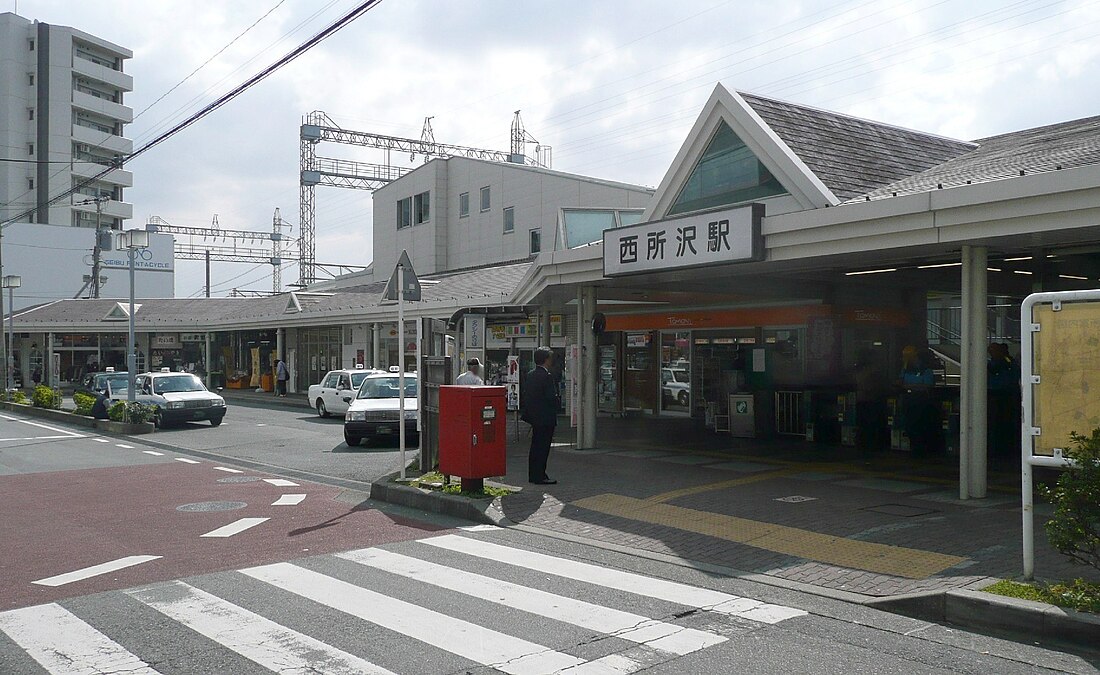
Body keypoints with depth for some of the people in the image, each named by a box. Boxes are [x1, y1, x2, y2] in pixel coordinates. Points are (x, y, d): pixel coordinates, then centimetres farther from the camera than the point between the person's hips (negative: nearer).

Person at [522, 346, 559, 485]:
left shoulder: (530, 375, 8)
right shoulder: (547, 376, -17)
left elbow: (526, 395, 11)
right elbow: (552, 397, -20)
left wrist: (529, 412, 16)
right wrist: (558, 404, 0)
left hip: (534, 417, 9)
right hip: (545, 417, -8)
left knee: (536, 446, 15)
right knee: (543, 447, -3)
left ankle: (533, 475, 21)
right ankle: (539, 476, 0)